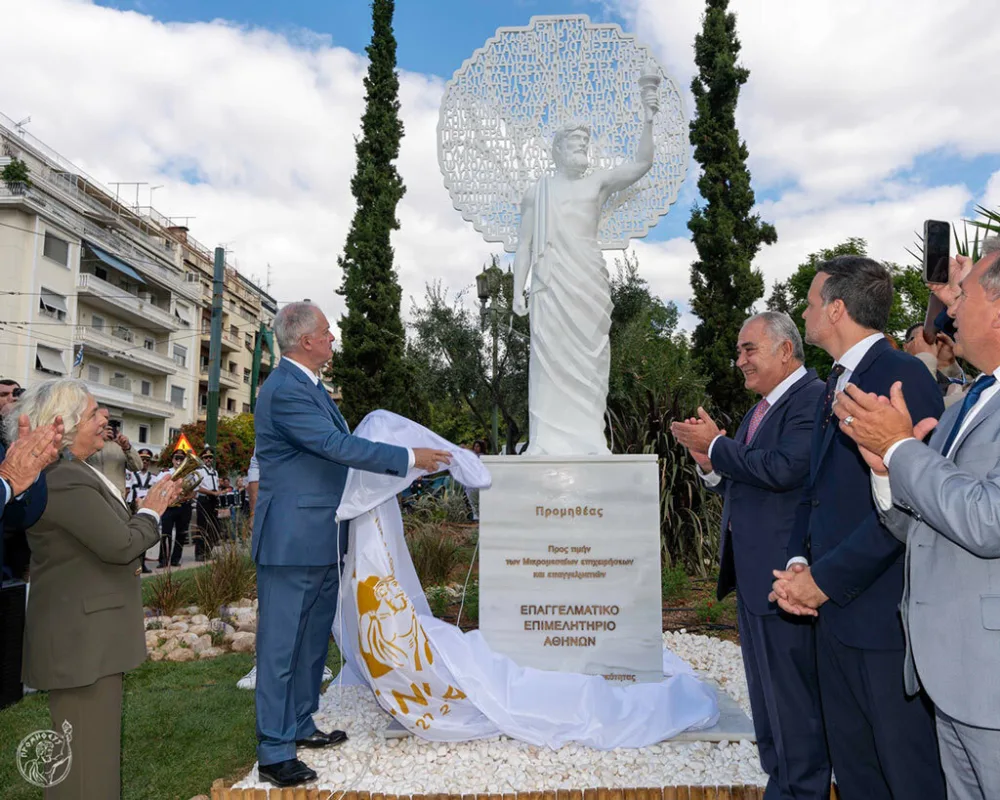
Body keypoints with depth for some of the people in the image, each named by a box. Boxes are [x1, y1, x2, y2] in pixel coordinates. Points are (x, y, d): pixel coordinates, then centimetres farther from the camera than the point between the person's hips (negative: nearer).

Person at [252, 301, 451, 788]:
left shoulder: (309, 385, 13)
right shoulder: (284, 390, -20)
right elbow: (338, 446, -24)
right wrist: (409, 458, -19)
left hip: (322, 540, 10)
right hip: (292, 541, -10)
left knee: (313, 640, 20)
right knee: (281, 647, 1)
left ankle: (300, 726, 36)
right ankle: (274, 753, 14)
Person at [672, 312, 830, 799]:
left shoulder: (814, 399, -14)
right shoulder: (760, 409, 15)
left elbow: (784, 469, -28)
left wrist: (716, 444, -16)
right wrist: (710, 465, -2)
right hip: (751, 578, 10)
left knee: (794, 696, 3)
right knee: (767, 696, 21)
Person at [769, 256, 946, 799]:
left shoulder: (901, 377, -15)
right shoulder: (835, 384, 14)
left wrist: (825, 578, -16)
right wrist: (798, 561, 2)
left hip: (886, 613, -9)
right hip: (835, 610, 9)